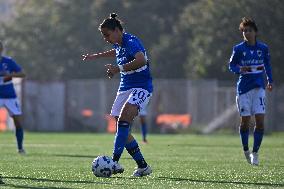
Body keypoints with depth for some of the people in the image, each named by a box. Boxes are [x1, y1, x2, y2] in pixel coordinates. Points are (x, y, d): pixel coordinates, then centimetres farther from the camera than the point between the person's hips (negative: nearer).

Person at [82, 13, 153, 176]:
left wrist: (119, 68, -44)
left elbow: (142, 60, -38)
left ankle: (115, 162, -35)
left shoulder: (131, 42, -18)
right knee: (123, 131, 1)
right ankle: (143, 167, 10)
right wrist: (96, 56, 44)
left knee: (124, 118, -29)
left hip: (141, 88, -9)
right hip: (125, 88, 9)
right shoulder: (119, 45, 10)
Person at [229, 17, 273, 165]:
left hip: (259, 87, 1)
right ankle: (246, 150, 24)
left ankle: (255, 153, 2)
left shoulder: (263, 48, 3)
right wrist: (240, 70, -16)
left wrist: (270, 80, 18)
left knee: (260, 122, -9)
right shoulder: (239, 49, -3)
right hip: (244, 87, -1)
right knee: (245, 121, 2)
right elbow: (231, 65, 4)